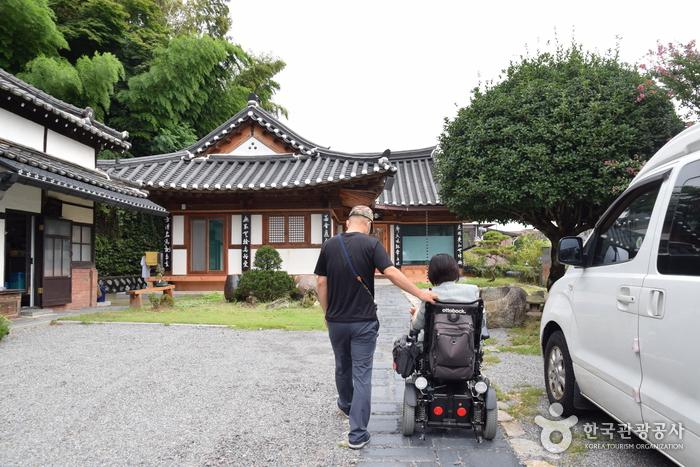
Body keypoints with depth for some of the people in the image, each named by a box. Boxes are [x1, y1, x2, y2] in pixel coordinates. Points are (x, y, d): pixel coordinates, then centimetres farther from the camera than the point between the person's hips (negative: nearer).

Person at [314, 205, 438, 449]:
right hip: (363, 322, -3)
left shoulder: (329, 245, 1)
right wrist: (420, 293, -13)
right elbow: (391, 272, -19)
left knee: (342, 367, 23)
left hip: (336, 321, 4)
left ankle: (346, 405, 48)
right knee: (362, 374, 2)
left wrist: (327, 313, 12)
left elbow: (321, 283, 1)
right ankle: (358, 433, 3)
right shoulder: (371, 244, -9)